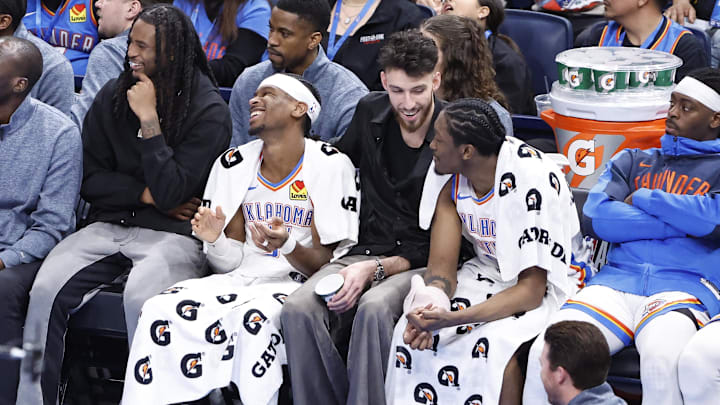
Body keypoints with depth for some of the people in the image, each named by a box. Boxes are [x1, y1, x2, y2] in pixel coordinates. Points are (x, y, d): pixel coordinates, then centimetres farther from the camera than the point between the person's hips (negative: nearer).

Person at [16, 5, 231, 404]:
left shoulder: (208, 111, -6)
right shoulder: (112, 97, 9)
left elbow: (170, 192, -14)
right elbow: (91, 180, 9)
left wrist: (149, 119, -15)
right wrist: (145, 194, -5)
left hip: (174, 235, -4)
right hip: (108, 226, 4)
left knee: (140, 297, -36)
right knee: (46, 289, -23)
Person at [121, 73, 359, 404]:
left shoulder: (330, 166, -4)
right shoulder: (234, 164, 9)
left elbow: (324, 265, -6)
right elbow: (230, 262, 8)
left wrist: (288, 245, -27)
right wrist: (216, 240, -15)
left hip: (297, 285, -4)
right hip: (241, 279, 4)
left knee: (254, 319, -38)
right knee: (159, 311, -22)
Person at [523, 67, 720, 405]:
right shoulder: (633, 161, 25)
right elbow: (594, 216, 6)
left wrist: (643, 199, 3)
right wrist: (680, 221, -2)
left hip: (684, 285, -3)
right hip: (617, 279, 3)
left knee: (662, 358, -38)